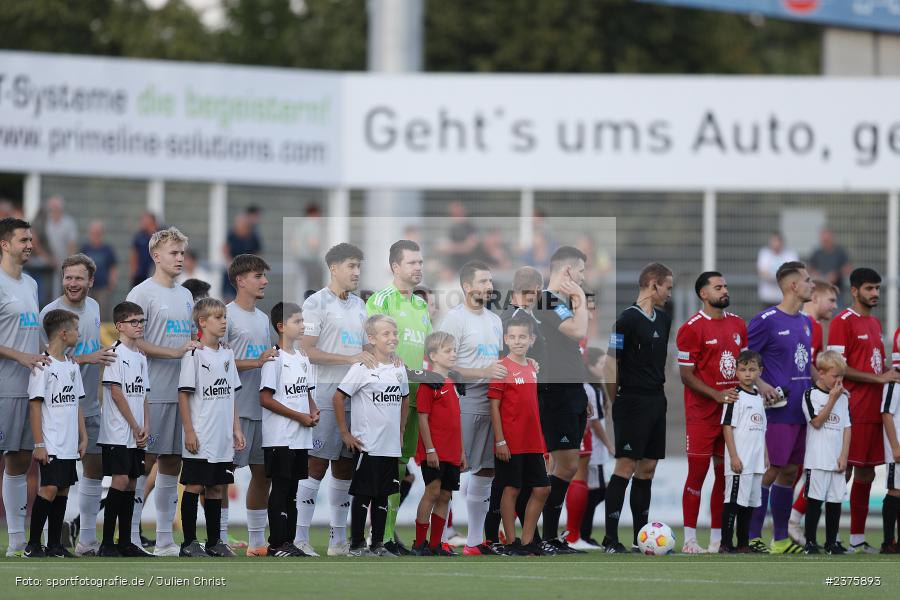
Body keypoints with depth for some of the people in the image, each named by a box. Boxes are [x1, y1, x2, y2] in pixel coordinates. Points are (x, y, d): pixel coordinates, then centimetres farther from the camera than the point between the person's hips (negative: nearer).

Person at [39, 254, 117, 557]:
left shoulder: (93, 307, 11)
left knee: (94, 468, 10)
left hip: (90, 406, 8)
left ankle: (87, 540, 19)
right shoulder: (51, 313, -12)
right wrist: (89, 359, -26)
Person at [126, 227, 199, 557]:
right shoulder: (142, 294, -7)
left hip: (183, 391, 8)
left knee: (173, 462, 9)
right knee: (145, 460, -8)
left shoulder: (185, 295, 18)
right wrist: (175, 352, -20)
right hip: (154, 392, -8)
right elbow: (133, 341, -13)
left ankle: (165, 538, 13)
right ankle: (131, 538, -6)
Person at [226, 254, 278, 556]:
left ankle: (257, 541, 18)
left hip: (262, 408, 8)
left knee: (262, 472, 10)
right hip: (235, 408, -8)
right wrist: (256, 362, -21)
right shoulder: (227, 316, -8)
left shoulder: (262, 318, 18)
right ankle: (219, 540, -4)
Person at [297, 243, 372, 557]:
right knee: (317, 465, -9)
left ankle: (338, 540, 14)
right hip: (325, 393, -8)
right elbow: (307, 351, -15)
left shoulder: (358, 304, 17)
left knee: (345, 468, 9)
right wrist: (350, 359, -21)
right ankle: (300, 538, -8)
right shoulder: (317, 303, -7)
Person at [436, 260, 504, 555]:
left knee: (485, 473, 10)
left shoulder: (494, 320, 16)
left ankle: (475, 541, 16)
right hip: (463, 404, -8)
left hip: (491, 404, 8)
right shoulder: (455, 319, -10)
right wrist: (484, 372, -24)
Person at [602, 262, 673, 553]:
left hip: (657, 400, 8)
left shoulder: (663, 319, 12)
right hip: (634, 404, -8)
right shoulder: (628, 319, -13)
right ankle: (610, 538, -7)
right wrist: (618, 400, -5)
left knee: (647, 468, 10)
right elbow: (610, 364, -12)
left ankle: (641, 535, 14)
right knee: (626, 467, -9)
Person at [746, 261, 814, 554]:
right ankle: (753, 538, -4)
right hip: (777, 409, -8)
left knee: (790, 472, 10)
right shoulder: (767, 321, -9)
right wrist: (761, 385, -18)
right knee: (770, 471, -8)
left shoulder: (806, 323, 15)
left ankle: (781, 539, 16)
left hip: (801, 410, 8)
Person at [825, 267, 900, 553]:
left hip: (874, 410, 8)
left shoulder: (875, 323, 19)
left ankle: (858, 538, 14)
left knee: (866, 473, 9)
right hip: (852, 409, -8)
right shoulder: (843, 321, -7)